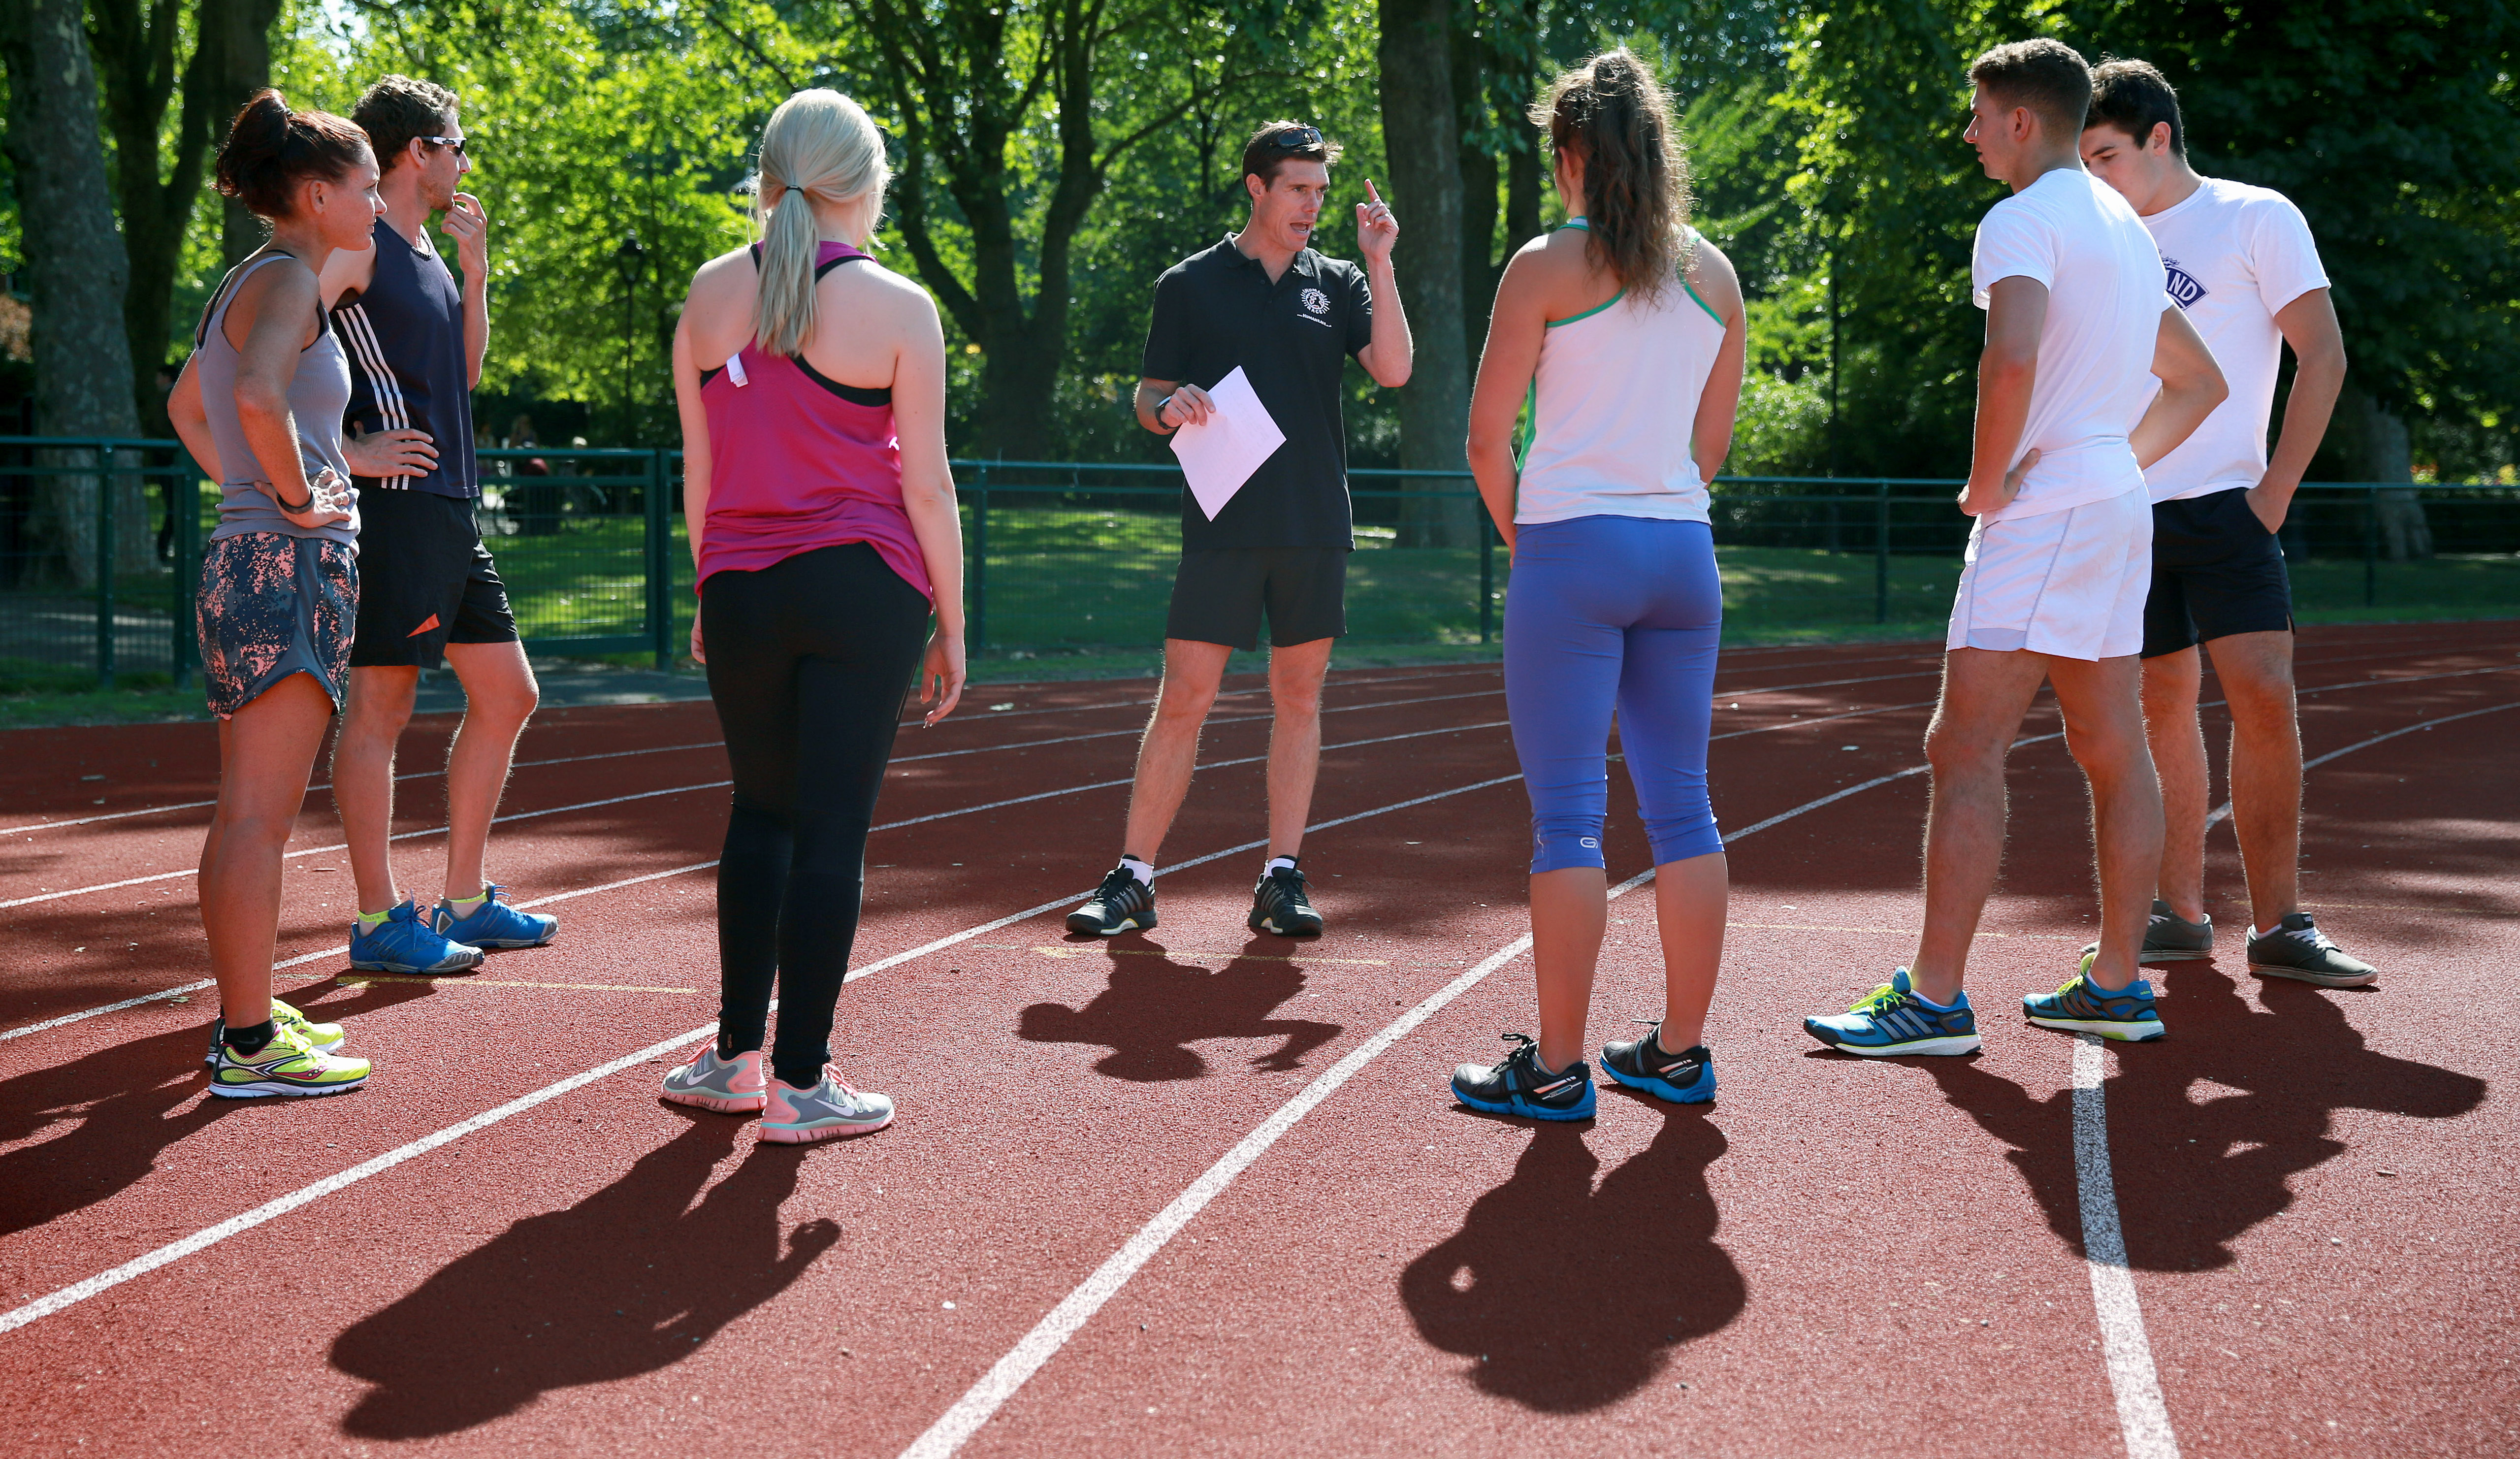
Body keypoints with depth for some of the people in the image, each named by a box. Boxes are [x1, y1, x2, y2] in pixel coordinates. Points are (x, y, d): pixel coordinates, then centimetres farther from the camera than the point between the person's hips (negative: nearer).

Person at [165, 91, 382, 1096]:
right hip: (289, 565, -10)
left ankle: (243, 1018, 22)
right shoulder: (288, 280, -12)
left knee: (246, 817, 14)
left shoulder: (248, 284, 17)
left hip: (247, 559, 10)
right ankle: (250, 1047, -6)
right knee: (259, 819, -8)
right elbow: (258, 397, -31)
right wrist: (297, 500, -18)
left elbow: (185, 406, 31)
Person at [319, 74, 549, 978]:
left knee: (507, 694, 13)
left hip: (452, 511, 10)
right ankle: (379, 922, -1)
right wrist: (346, 452, -18)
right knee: (380, 706, -5)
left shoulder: (424, 250, 19)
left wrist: (475, 269, 15)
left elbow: (465, 371, 26)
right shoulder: (357, 247, -9)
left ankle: (465, 902, 20)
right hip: (396, 503, -10)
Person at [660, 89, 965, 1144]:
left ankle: (735, 1057, 19)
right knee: (832, 827, 0)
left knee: (760, 811, 18)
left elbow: (698, 465, 11)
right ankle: (800, 1084, 3)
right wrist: (952, 623, 2)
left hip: (742, 586, 4)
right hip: (863, 585, -4)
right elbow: (926, 482, -5)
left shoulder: (710, 294, 6)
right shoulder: (896, 308, -5)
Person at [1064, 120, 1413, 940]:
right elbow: (1147, 402, 8)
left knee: (1299, 697, 5)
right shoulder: (1190, 285, 6)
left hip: (1316, 530, 2)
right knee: (1183, 699, -5)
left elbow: (1393, 371, -4)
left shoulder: (1337, 284, 10)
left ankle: (1282, 880, 11)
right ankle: (1133, 879, 1)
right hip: (1222, 526, -2)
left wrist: (1380, 263, -9)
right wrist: (1171, 406, -15)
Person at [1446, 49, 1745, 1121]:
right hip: (1683, 550, 5)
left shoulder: (1546, 267, -6)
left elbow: (1488, 438, -5)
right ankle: (1681, 1053, 17)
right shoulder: (1713, 274, 9)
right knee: (1681, 809, 10)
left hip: (1574, 548, -5)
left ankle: (1556, 1071, 0)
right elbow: (1712, 440, 15)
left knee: (1568, 819, -2)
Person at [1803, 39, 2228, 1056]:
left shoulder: (2023, 221, -11)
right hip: (2117, 505, 10)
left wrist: (1986, 480, -16)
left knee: (1964, 751, -10)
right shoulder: (2124, 228, 18)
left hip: (2042, 513, -10)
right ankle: (2116, 985, 15)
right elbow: (2199, 381, 27)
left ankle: (1933, 1000, -11)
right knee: (2112, 751, 11)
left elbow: (2013, 357, -30)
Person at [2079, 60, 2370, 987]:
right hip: (2124, 513, 5)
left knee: (2263, 699, -12)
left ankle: (2278, 927, -6)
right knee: (2164, 705, 5)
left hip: (2223, 505, -4)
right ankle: (2181, 914, 12)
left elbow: (2323, 358, -3)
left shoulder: (2255, 218, 1)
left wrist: (2276, 491, -10)